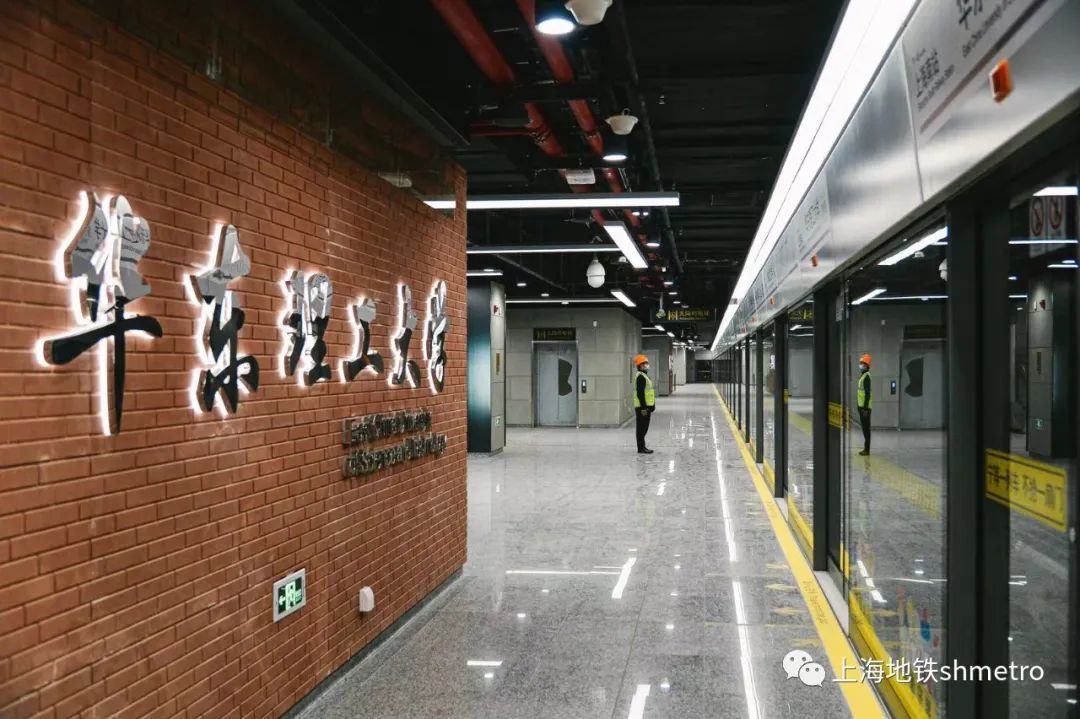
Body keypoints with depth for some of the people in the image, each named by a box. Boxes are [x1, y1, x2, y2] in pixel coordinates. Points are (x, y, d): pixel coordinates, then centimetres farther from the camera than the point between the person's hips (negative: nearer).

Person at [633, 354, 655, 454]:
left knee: (643, 428, 15)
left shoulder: (645, 376, 18)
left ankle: (642, 447, 21)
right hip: (642, 407, -10)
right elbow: (640, 393, -22)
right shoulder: (640, 377, -16)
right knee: (641, 428, -6)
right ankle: (641, 448, -2)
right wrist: (643, 407, -24)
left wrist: (651, 406, 22)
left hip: (645, 406, 10)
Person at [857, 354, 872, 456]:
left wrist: (865, 408, -23)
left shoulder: (866, 376, -16)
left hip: (865, 407, -10)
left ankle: (867, 449, -3)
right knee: (864, 428, 14)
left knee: (866, 428, -6)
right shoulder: (862, 376, 16)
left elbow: (868, 394, -21)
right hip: (861, 406, 10)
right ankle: (865, 448, 20)